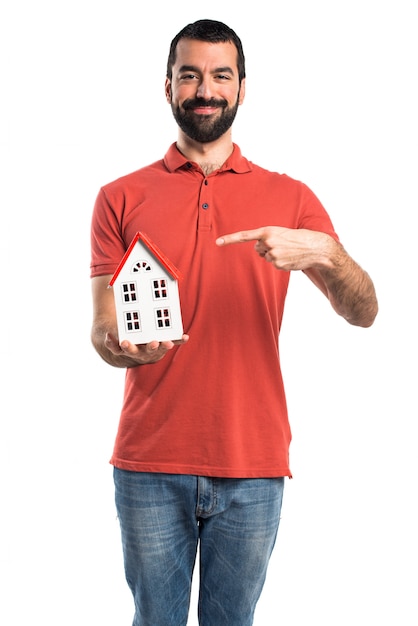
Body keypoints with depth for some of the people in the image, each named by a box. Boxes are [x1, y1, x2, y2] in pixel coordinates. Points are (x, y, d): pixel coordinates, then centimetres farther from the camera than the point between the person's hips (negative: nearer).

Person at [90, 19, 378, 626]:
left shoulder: (289, 197, 7)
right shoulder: (122, 198, 7)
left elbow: (363, 313, -1)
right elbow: (102, 328, 3)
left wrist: (324, 252, -21)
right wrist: (118, 343, -21)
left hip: (253, 466, 0)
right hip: (150, 463, 0)